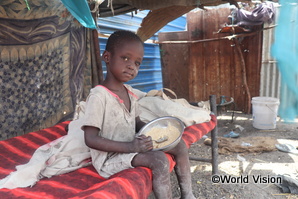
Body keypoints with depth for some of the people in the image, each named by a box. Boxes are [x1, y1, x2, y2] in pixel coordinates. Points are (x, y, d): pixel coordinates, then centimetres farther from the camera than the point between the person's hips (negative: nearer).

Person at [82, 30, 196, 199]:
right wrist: (130, 146, -29)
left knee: (179, 145, 4)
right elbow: (91, 139, -23)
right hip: (110, 157, -8)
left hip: (131, 147, 8)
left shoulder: (130, 92, 3)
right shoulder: (99, 95, -21)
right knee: (159, 159, -27)